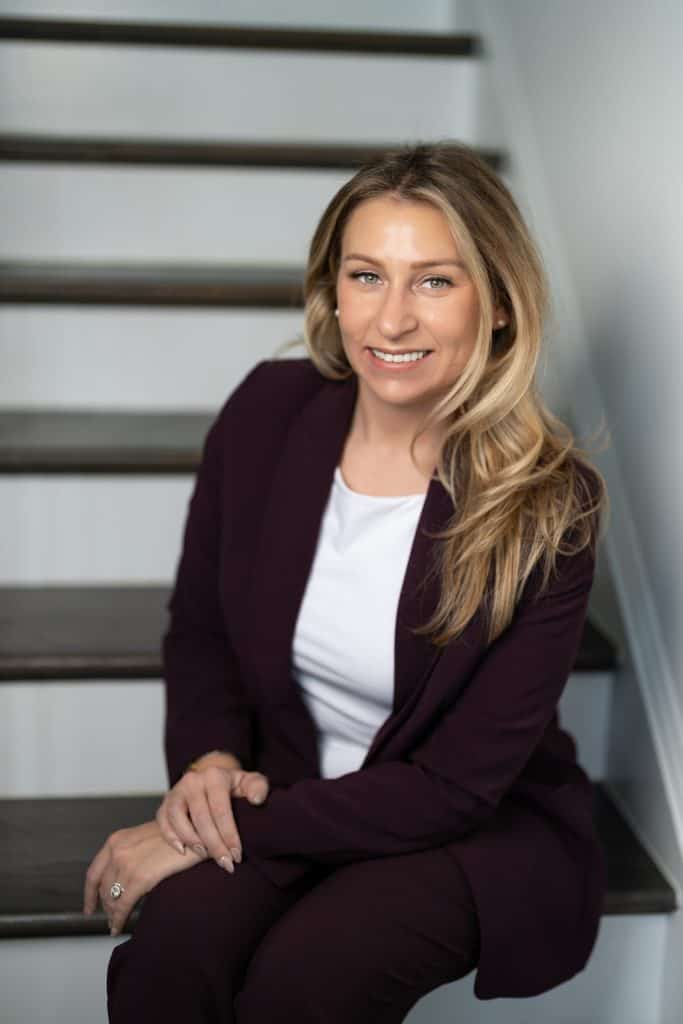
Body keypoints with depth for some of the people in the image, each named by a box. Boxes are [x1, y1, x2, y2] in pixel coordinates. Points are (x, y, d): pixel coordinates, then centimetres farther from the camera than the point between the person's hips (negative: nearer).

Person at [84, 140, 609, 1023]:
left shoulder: (549, 506, -20)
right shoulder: (266, 413, -10)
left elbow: (456, 785, -18)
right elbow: (199, 629, 6)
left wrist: (219, 837, -20)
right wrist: (210, 760, -14)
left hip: (482, 831, -2)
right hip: (286, 791, 3)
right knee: (171, 952, -28)